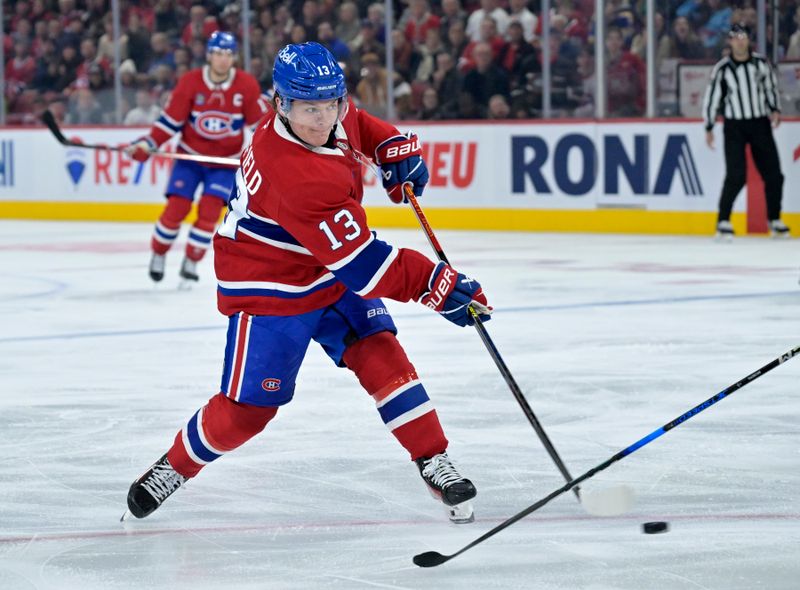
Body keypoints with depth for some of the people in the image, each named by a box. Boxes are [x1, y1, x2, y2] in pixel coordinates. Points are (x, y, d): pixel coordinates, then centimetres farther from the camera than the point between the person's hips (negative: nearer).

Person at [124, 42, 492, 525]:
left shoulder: (326, 111, -12)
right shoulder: (296, 176, -37)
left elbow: (356, 123, 17)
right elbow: (359, 261, -36)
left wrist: (395, 147, 1)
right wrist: (434, 285, -36)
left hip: (330, 275, 8)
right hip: (268, 287, -8)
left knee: (380, 354, -6)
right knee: (248, 408, -4)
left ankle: (435, 463, 0)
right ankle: (174, 467, 19)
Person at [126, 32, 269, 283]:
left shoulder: (247, 85, -11)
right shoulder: (190, 83, -12)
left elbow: (260, 119, -2)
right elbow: (171, 120, -6)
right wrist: (147, 145, -15)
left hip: (225, 161, 0)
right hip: (190, 156, 0)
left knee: (210, 209, -13)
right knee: (176, 208, -7)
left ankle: (191, 262, 3)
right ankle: (158, 255, 16)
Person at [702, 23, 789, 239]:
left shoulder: (761, 64, 2)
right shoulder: (722, 68, -5)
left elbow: (771, 88, 13)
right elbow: (711, 97, -1)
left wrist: (775, 110, -4)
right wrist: (709, 128, -3)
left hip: (760, 124, 3)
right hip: (734, 126, -3)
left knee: (773, 173, 2)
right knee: (736, 175, -14)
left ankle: (774, 221, 16)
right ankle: (723, 221, -5)